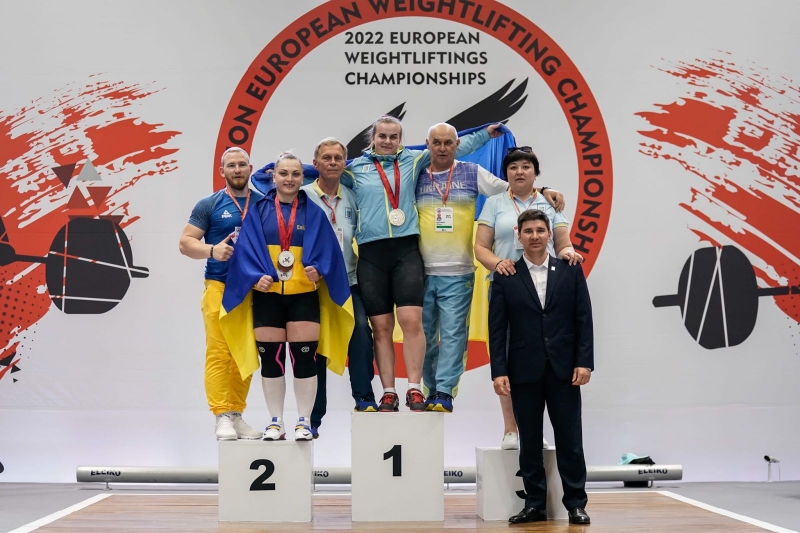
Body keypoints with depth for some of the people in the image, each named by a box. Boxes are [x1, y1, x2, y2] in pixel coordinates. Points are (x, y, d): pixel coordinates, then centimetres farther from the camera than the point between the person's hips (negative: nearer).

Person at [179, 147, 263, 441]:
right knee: (219, 352, -7)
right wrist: (212, 250, -18)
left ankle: (237, 415, 15)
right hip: (219, 287, -3)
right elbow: (185, 242, 0)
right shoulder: (209, 205, 3)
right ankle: (222, 416, -2)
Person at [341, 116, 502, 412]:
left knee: (411, 321, -13)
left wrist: (486, 133, 22)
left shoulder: (413, 160, 14)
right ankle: (388, 393, 9)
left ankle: (414, 390, -4)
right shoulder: (355, 168, 13)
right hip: (371, 254, 0)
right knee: (381, 327, 1)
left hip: (406, 250, 0)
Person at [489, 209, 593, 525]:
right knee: (530, 443, 7)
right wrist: (499, 371, -7)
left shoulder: (571, 271, 5)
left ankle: (576, 504, 15)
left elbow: (583, 319, 2)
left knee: (570, 441, 5)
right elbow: (497, 328, -1)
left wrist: (584, 362, -5)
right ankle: (534, 504, 17)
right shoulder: (505, 277, 2)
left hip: (564, 371, 0)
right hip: (524, 372, 0)